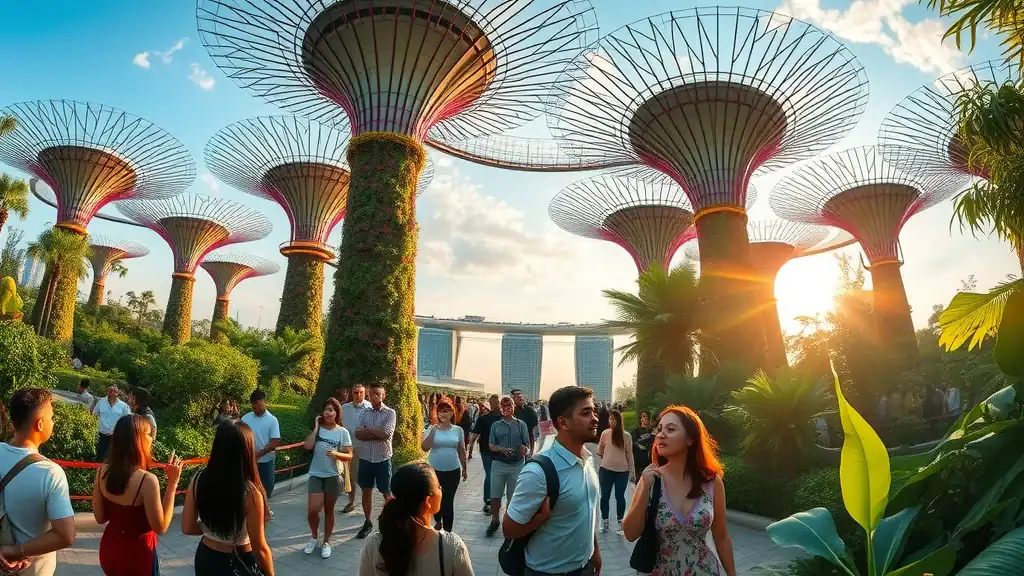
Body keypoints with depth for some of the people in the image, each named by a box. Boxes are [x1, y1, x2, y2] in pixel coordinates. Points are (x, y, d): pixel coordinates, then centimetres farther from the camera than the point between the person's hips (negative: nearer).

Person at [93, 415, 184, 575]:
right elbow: (161, 527, -19)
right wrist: (172, 483, -21)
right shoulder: (147, 480, -28)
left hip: (109, 549, 6)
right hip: (137, 554, -6)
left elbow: (100, 518, 3)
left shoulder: (102, 471, -8)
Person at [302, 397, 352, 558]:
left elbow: (349, 456, -6)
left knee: (329, 510, 10)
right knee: (313, 510, -7)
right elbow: (307, 446, -16)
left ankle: (326, 542, 28)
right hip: (316, 475, 1)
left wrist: (336, 454, -25)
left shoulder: (342, 432, -5)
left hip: (333, 476, -1)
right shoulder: (318, 429, 0)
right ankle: (314, 537, 21)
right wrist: (316, 427, -12)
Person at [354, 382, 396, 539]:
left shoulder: (390, 413, -7)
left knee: (387, 493, 6)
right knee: (366, 491, 13)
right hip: (365, 458, 4)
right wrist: (378, 435, -18)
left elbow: (386, 434, -20)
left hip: (383, 459, -3)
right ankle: (367, 523, 28)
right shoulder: (364, 412, 4)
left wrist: (368, 429, -10)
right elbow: (358, 434, -8)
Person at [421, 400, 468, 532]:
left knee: (448, 501, -3)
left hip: (453, 471, -1)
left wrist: (464, 468, 12)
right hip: (434, 470, 1)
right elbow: (424, 448, -15)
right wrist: (433, 430, -21)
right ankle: (438, 521, 43)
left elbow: (462, 451, 8)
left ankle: (447, 531, 12)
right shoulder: (432, 428, -4)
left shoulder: (458, 430, -1)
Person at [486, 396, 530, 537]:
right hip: (498, 464, 1)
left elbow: (527, 445, -3)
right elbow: (491, 446, 1)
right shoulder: (496, 425, 4)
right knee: (495, 496, 6)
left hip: (517, 465, -1)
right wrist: (503, 449, -18)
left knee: (512, 497, 10)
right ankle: (494, 521, 26)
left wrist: (525, 450, -27)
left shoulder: (521, 424, 0)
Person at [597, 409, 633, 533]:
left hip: (622, 471, -1)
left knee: (620, 496, 10)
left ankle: (620, 520, 26)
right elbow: (599, 450, 11)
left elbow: (629, 454, 1)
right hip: (606, 470, 1)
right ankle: (604, 520, 23)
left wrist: (631, 470, 2)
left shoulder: (626, 436, -5)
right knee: (605, 496, 8)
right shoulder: (605, 433, -4)